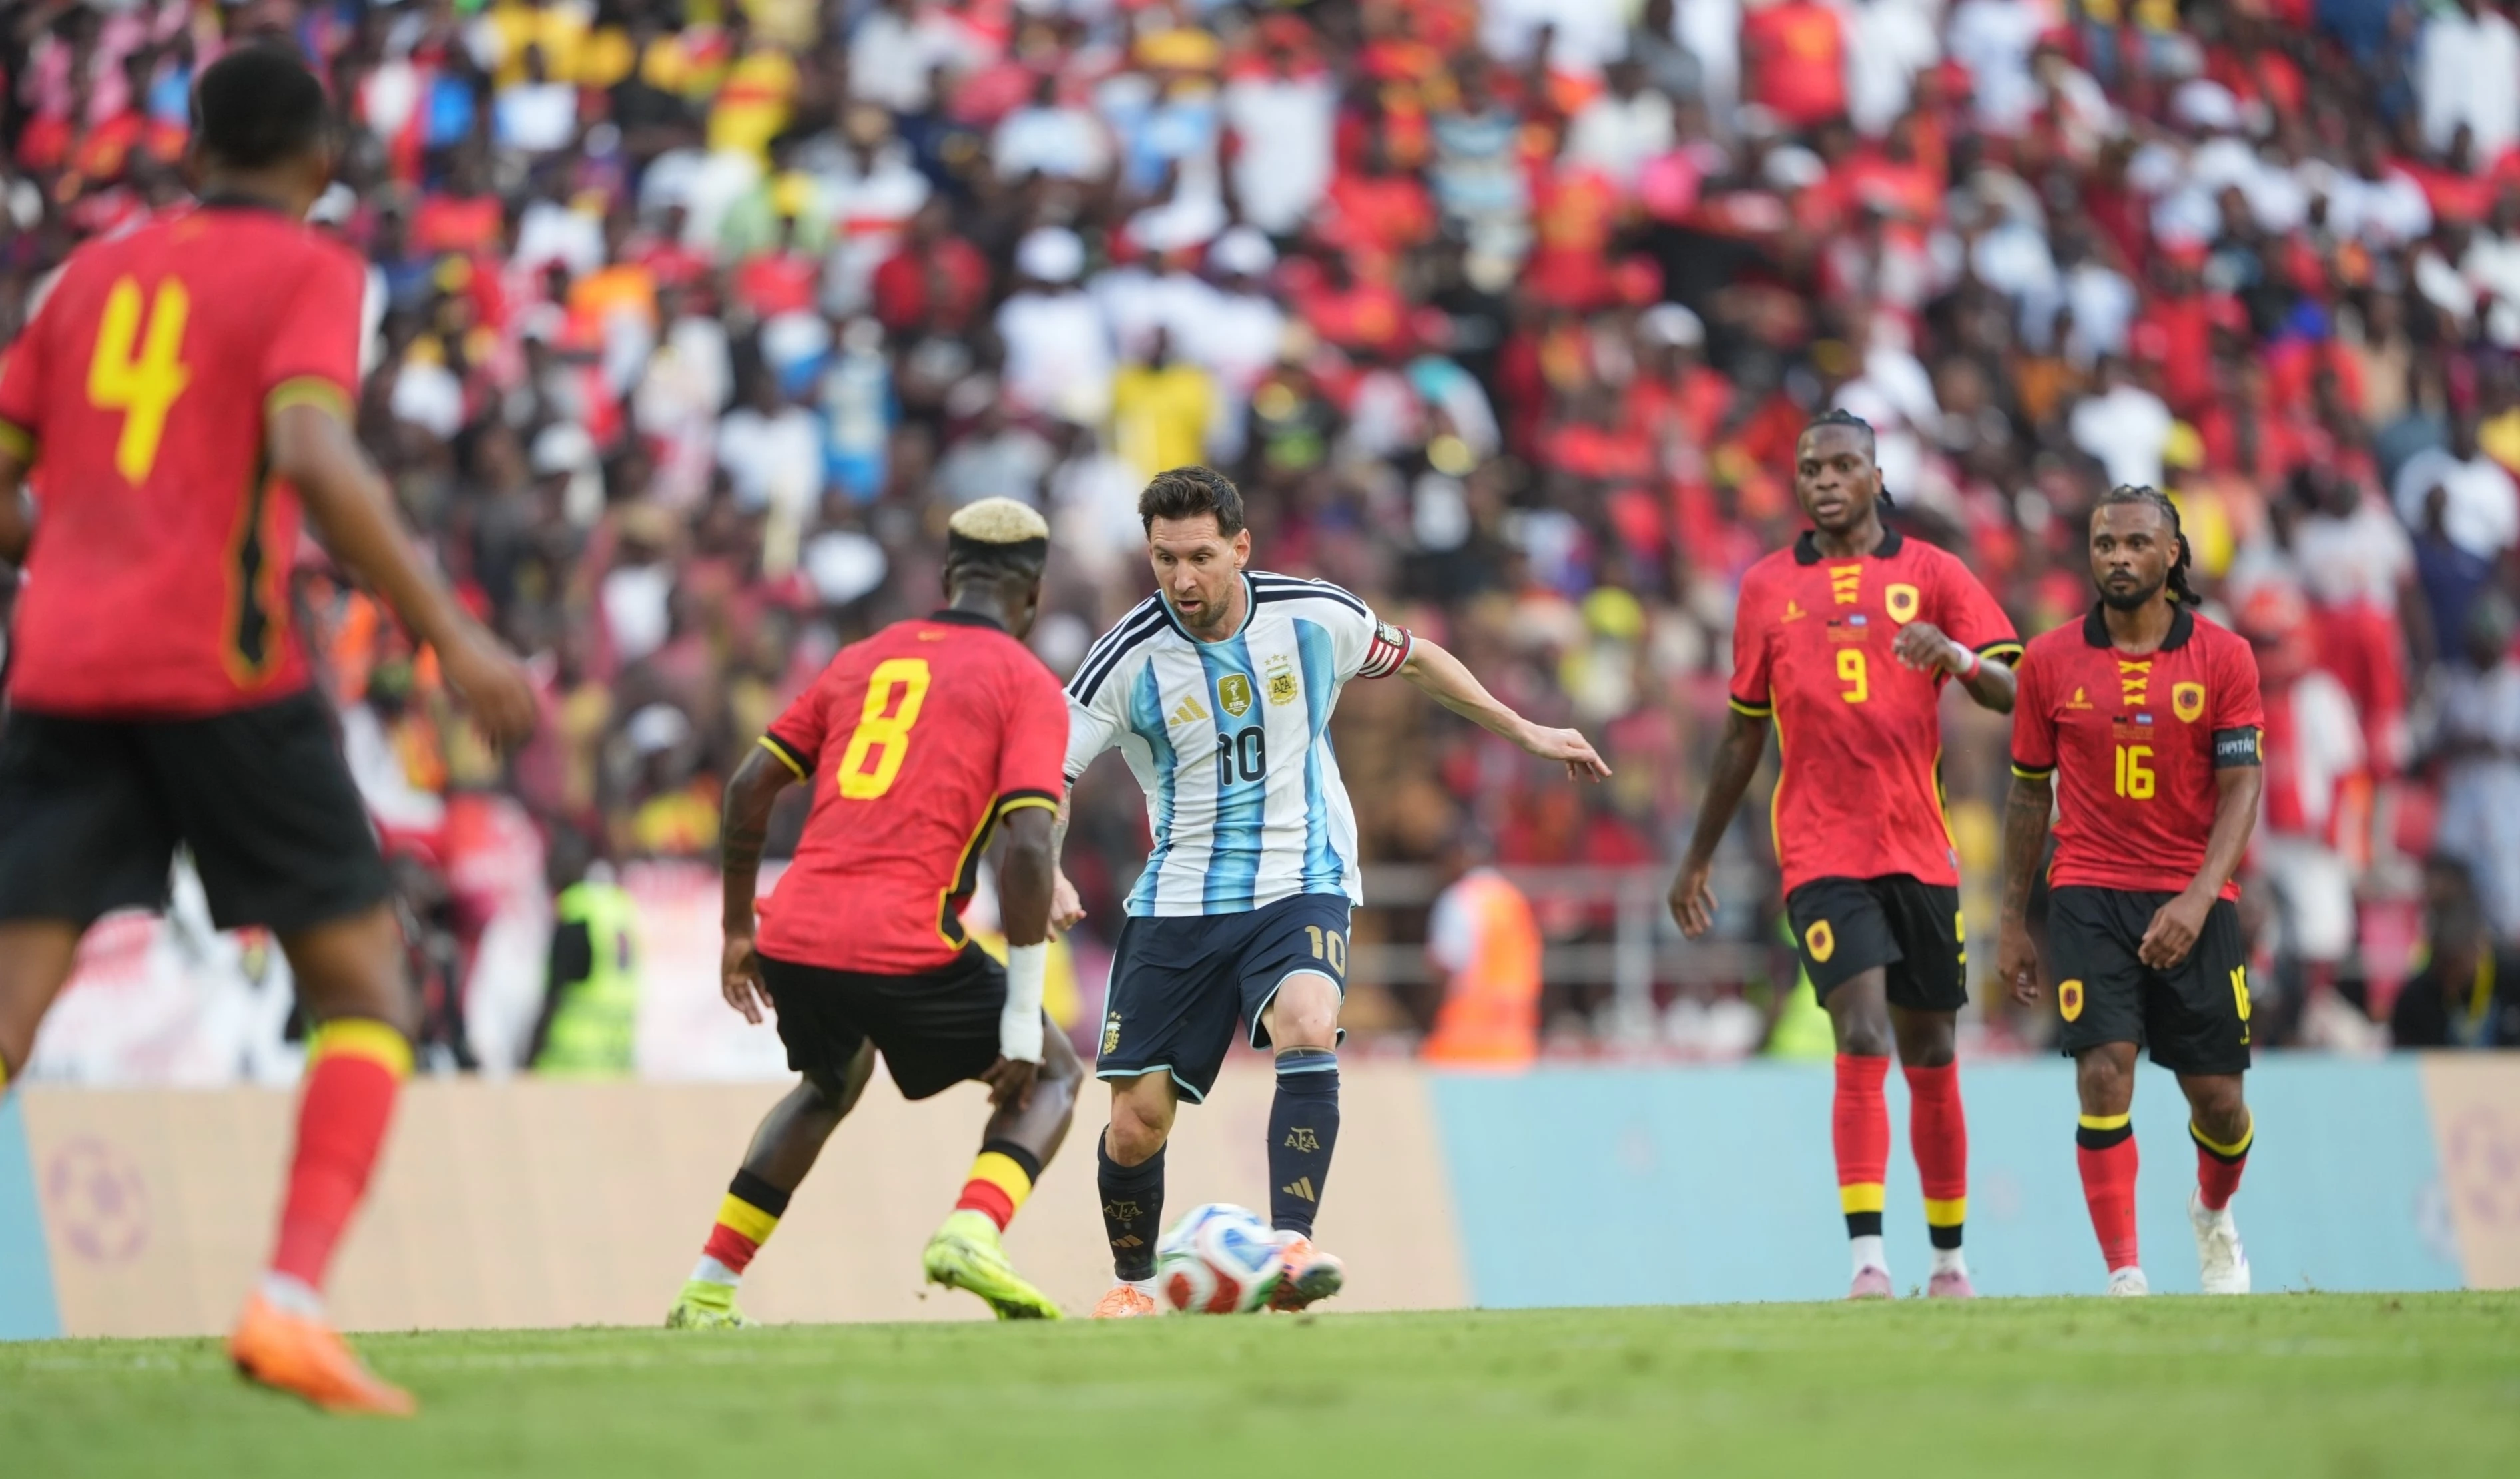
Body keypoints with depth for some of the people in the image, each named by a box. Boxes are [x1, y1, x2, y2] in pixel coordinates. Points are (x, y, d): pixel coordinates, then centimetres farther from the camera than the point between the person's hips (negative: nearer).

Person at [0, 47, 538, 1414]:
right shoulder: (310, 273, 3)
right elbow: (312, 457, -15)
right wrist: (448, 635, -15)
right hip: (220, 671, -5)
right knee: (365, 986, 7)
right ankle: (290, 1300, -10)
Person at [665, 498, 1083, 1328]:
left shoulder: (863, 659, 20)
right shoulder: (1027, 685, 3)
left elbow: (749, 787, 16)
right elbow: (1027, 845, -9)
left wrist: (738, 931, 26)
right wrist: (1022, 1022, -7)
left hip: (792, 939, 5)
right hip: (905, 944, -5)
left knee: (833, 1081, 35)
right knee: (1051, 1073, 17)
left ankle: (708, 1292, 27)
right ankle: (972, 1233, -11)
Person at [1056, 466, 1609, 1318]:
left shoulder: (1315, 617, -7)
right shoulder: (1130, 659, -11)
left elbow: (1414, 662, 14)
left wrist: (1525, 732, 19)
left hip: (1301, 887, 0)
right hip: (1179, 901, 0)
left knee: (1307, 1028, -32)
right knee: (1135, 1122, -2)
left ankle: (1289, 1246, -31)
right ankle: (1135, 1282, 26)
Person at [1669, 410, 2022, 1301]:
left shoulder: (1931, 574, 6)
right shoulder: (1768, 587, 10)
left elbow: (2015, 691, -2)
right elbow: (1743, 735, 17)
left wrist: (1958, 657, -24)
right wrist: (1698, 858, 19)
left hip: (1920, 850, 1)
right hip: (1821, 851, -1)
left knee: (1928, 1054, 9)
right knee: (1862, 1041, -17)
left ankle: (1949, 1258, 22)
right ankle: (1867, 1258, -21)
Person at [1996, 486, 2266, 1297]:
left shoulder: (2222, 657, -1)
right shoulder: (2050, 661, 2)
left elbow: (2242, 785, -5)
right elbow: (2029, 792, 10)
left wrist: (2198, 898, -19)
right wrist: (2013, 923, 10)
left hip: (2193, 902, 0)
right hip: (2089, 891, 0)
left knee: (2218, 1099, 4)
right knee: (2105, 1074, -17)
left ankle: (2214, 1213, 38)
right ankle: (2125, 1277, -13)